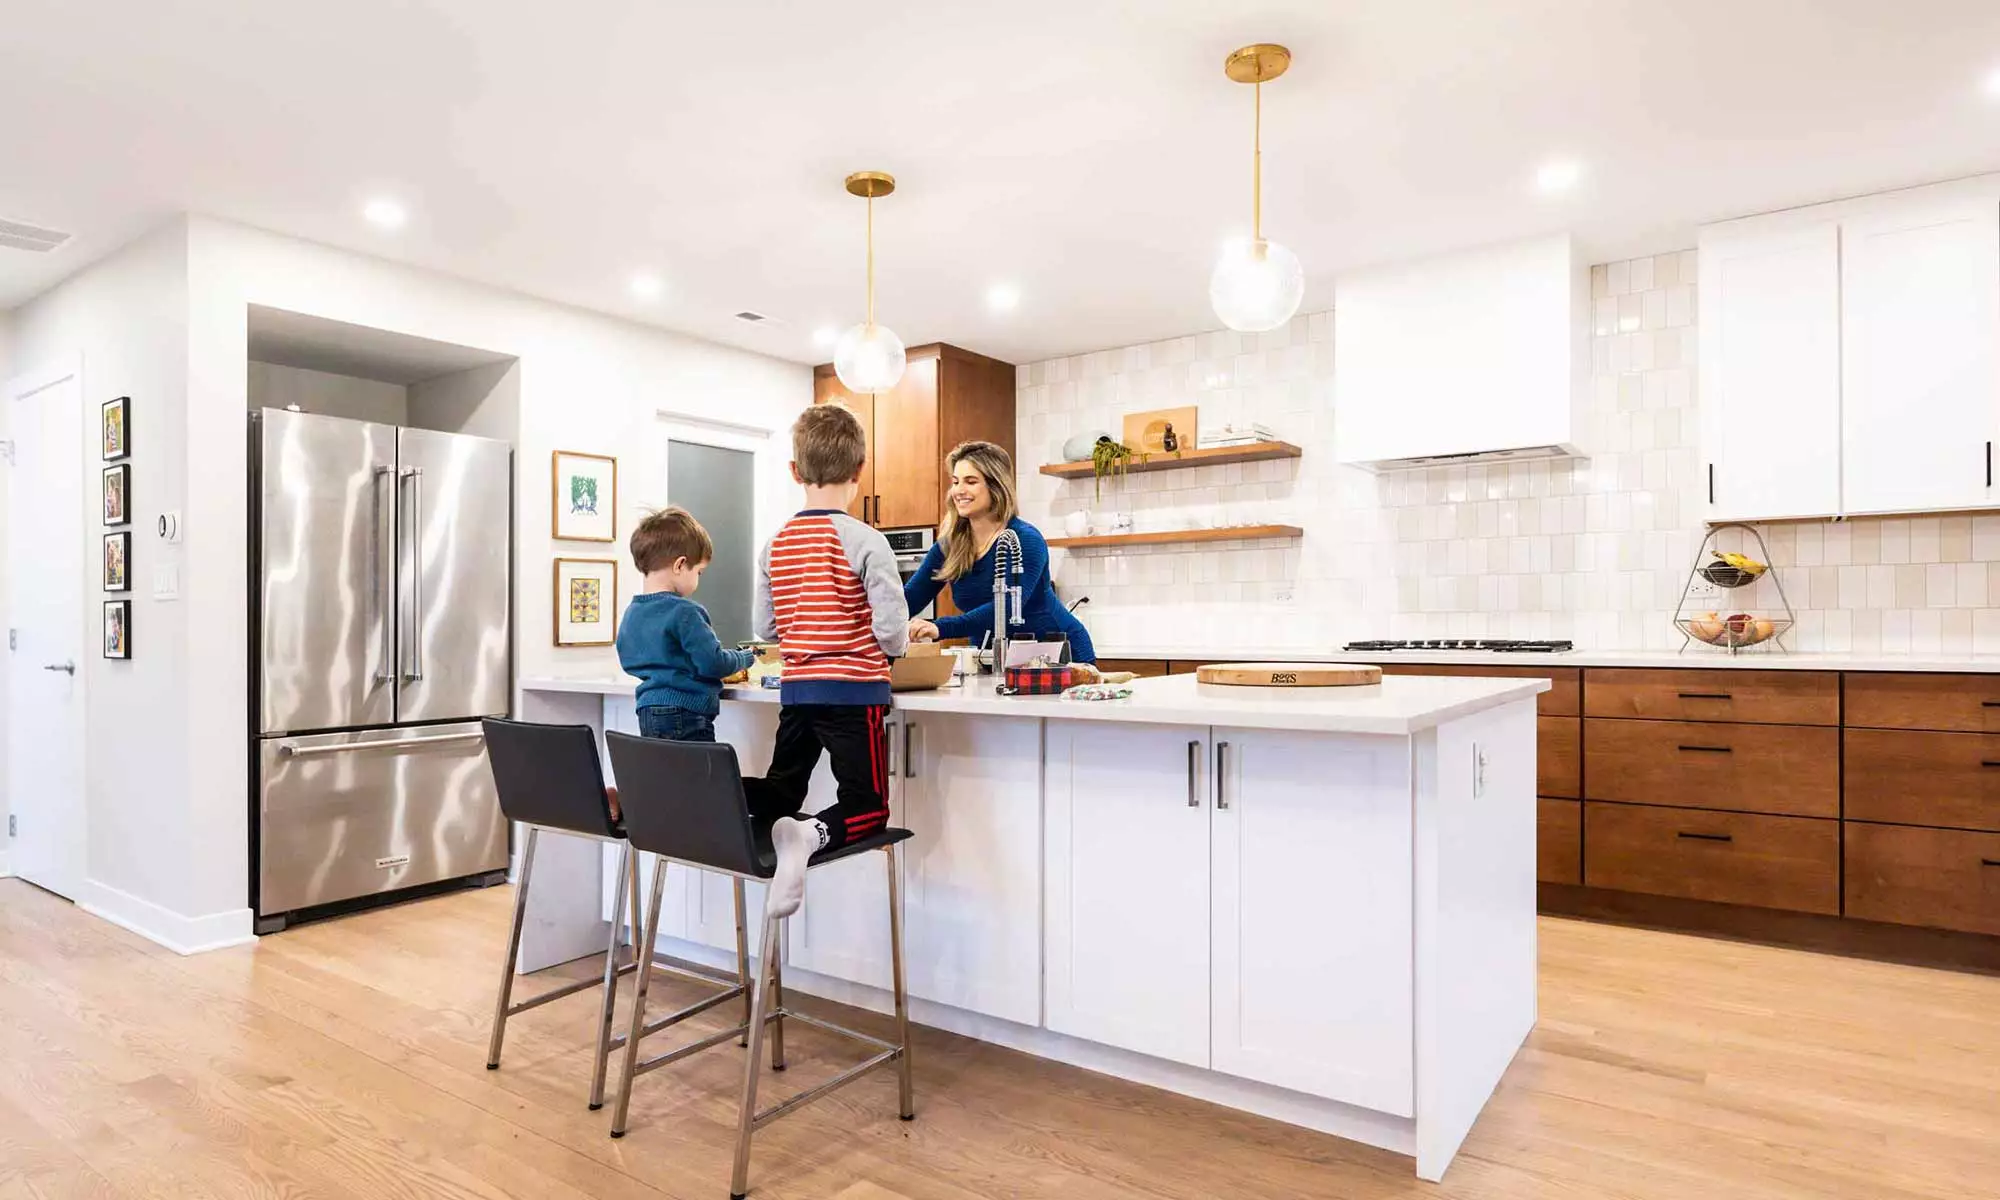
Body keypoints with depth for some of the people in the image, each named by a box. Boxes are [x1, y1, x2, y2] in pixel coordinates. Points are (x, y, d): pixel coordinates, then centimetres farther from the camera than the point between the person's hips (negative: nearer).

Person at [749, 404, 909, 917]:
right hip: (854, 691, -5)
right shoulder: (866, 541, -12)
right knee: (867, 807, 3)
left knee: (779, 793, 21)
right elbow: (891, 629, -16)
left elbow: (765, 628, 9)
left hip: (796, 690, 5)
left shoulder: (776, 544, 5)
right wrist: (899, 642, 7)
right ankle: (810, 835, -27)